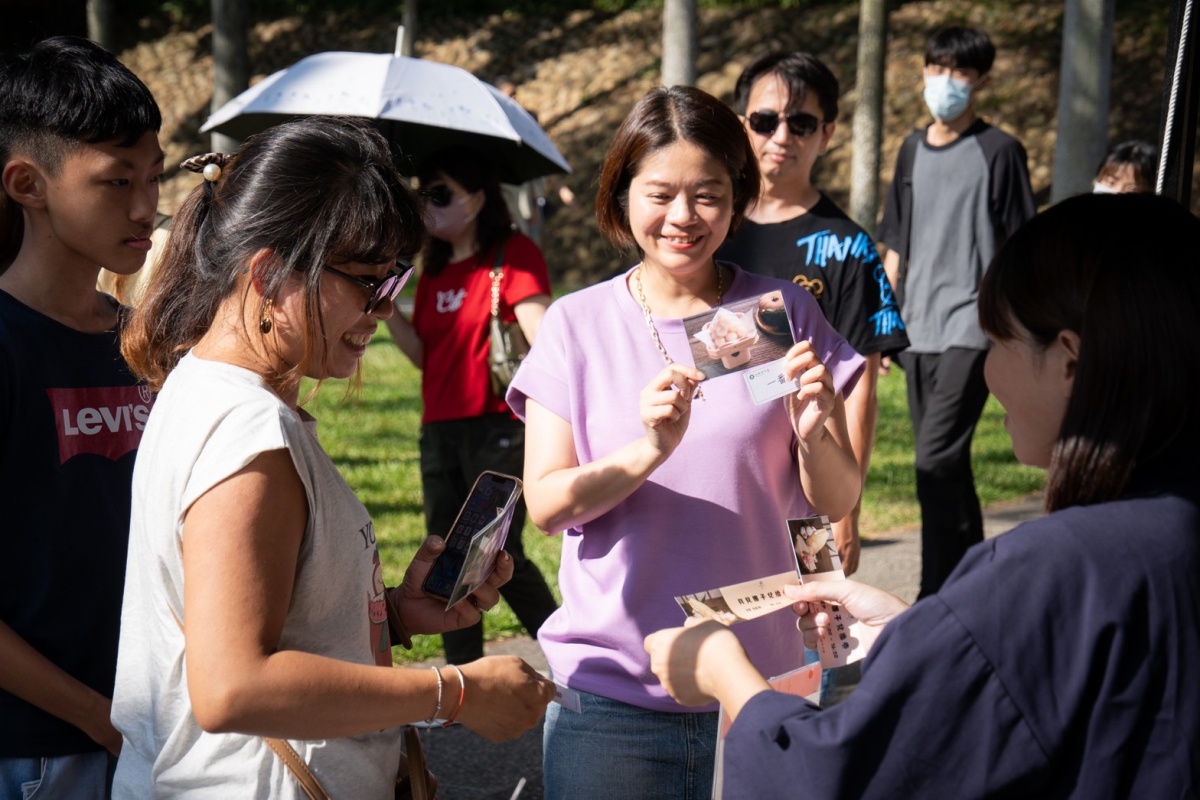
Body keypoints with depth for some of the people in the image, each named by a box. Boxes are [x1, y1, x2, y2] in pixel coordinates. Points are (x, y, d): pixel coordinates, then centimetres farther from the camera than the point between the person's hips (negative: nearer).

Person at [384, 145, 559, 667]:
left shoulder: (513, 254, -5)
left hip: (497, 426, -7)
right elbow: (423, 354, 12)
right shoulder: (435, 270, 16)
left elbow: (543, 339, -13)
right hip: (440, 429, 8)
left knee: (500, 555, -7)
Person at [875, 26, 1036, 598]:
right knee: (945, 464, 12)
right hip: (916, 330, 6)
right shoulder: (912, 151, 14)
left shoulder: (998, 152, -2)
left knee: (936, 458, -17)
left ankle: (937, 597, -13)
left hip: (971, 327, -6)